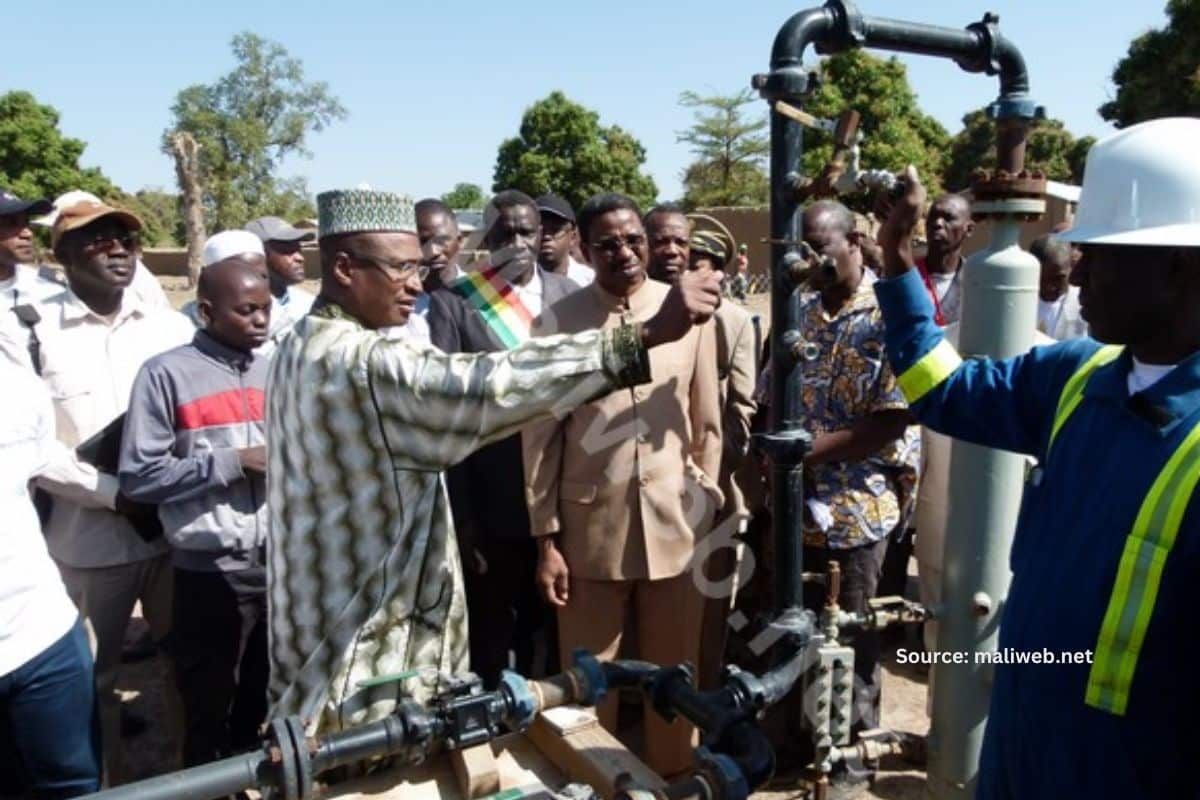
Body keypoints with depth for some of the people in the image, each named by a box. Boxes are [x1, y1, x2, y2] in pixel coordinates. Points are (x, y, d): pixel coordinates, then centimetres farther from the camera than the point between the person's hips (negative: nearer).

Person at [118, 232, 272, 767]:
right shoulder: (167, 374, -7)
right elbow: (137, 477, -10)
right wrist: (231, 463, -15)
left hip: (282, 564, 5)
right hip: (210, 571, -4)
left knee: (262, 705, 20)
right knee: (208, 712, 11)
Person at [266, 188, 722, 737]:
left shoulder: (303, 350, 8)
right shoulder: (357, 361, -26)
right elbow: (487, 384, -38)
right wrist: (648, 334, -40)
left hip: (329, 620, 10)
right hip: (365, 647, -10)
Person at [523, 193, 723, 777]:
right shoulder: (558, 322, -5)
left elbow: (708, 425, 6)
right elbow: (540, 439, -2)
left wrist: (705, 508, 6)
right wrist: (546, 538, -3)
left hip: (674, 524, 2)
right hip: (590, 527, -1)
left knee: (674, 674, 16)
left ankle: (672, 775, 38)